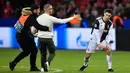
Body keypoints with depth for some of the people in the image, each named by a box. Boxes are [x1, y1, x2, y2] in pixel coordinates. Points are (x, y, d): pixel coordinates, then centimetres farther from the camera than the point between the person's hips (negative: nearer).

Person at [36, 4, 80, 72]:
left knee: (43, 54, 15)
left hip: (40, 38, 4)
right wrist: (73, 17, 0)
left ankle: (43, 68, 4)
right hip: (48, 38, -4)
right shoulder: (51, 18, -12)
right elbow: (62, 21, -9)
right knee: (52, 53, 13)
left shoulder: (38, 18, 2)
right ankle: (47, 62, -13)